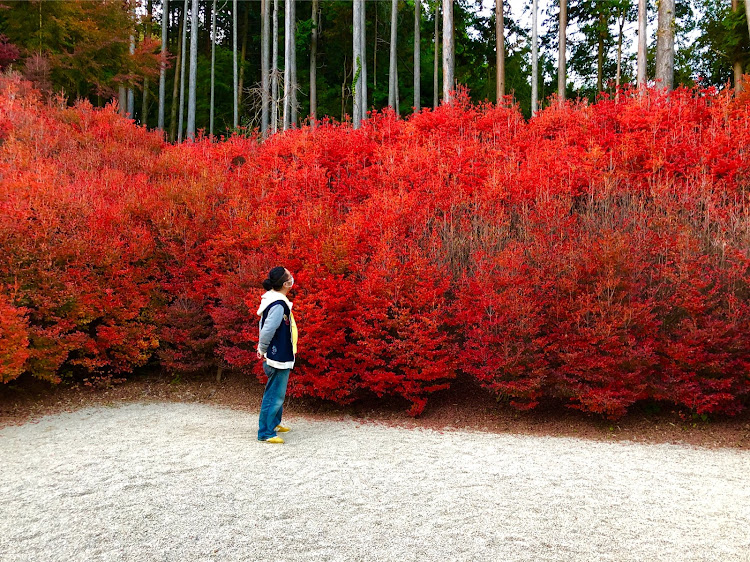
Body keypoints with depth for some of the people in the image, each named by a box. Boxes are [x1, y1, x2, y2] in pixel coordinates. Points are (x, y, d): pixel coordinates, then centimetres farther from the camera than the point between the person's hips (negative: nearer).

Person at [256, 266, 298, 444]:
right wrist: (263, 349, -13)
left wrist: (262, 347, 17)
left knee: (277, 393, 23)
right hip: (278, 357, -11)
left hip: (280, 356, 11)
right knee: (274, 395, -1)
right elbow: (268, 329, -29)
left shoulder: (275, 300, 8)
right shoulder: (278, 305, -24)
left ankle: (274, 423, 38)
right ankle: (265, 433, 7)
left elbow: (264, 325, 17)